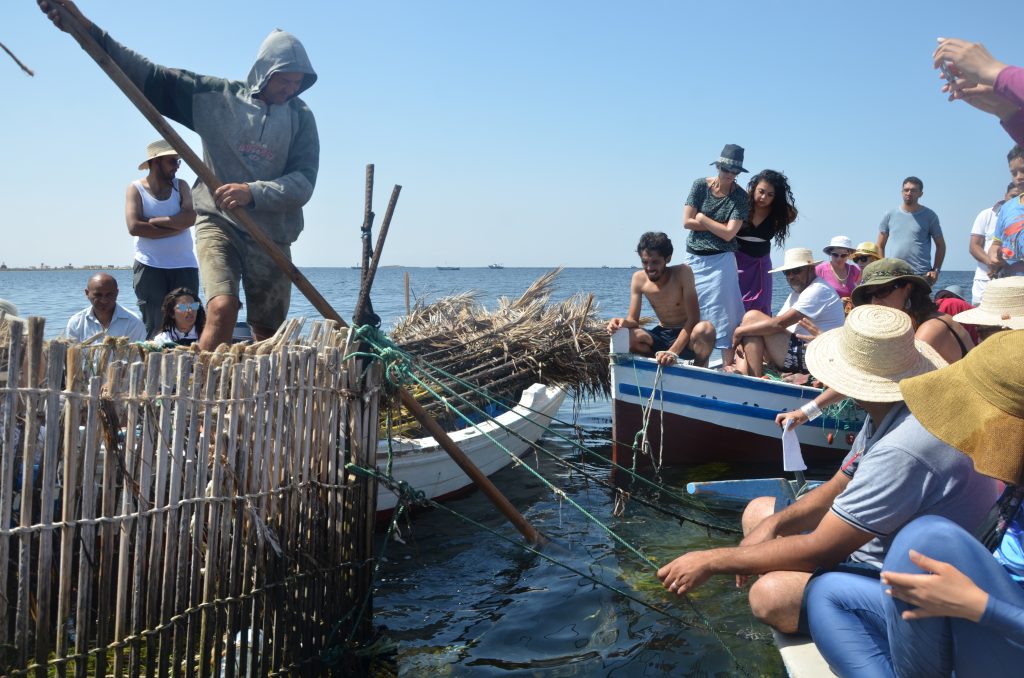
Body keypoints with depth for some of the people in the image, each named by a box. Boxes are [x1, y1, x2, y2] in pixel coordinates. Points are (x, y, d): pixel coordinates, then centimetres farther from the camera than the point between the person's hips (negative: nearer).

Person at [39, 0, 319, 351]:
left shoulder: (300, 117, 1)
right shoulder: (217, 96, 1)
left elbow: (304, 181, -8)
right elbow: (149, 75, 0)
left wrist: (253, 192, -24)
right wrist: (85, 29, -8)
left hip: (272, 235, 2)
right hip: (218, 222, -1)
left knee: (268, 338, 6)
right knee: (223, 308, -24)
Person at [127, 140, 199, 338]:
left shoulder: (180, 186, 8)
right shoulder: (136, 188, 1)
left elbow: (190, 218, -9)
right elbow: (134, 227, -13)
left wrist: (152, 221, -11)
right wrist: (175, 226, -11)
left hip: (184, 265, 3)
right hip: (149, 267, -2)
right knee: (155, 327, -2)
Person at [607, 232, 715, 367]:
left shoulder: (682, 273, -18)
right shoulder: (639, 279, -6)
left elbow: (693, 319, -22)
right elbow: (633, 320, -4)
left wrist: (673, 351, -34)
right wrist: (624, 323, -31)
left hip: (686, 336, -3)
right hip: (662, 336, 3)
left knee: (705, 328, -37)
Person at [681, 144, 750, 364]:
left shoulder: (740, 196, -4)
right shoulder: (701, 185, 1)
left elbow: (729, 234, -13)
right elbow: (687, 222, -5)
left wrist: (703, 218, -6)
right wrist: (718, 226, -7)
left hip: (720, 262, -3)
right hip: (693, 258, 3)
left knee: (722, 315, -6)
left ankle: (729, 366, -4)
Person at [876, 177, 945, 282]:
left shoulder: (929, 216, 8)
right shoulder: (890, 215, 11)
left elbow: (940, 245, 12)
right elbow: (880, 246, 13)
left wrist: (936, 270, -1)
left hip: (921, 276, -1)